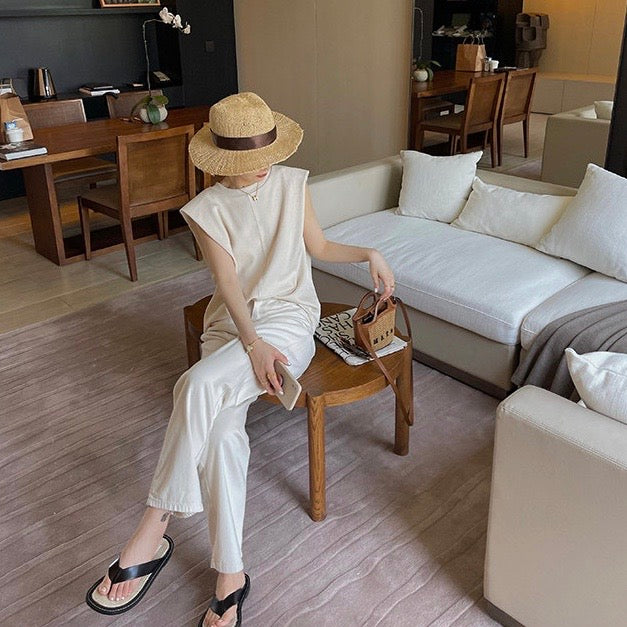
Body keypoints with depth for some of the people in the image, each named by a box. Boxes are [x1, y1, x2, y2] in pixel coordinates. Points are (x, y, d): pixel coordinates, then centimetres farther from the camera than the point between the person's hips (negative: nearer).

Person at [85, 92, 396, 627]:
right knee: (221, 428, -28)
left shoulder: (293, 184, 5)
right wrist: (252, 343, -24)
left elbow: (319, 247, 18)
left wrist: (369, 254, 2)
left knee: (200, 385, -33)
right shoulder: (207, 209, 1)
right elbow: (229, 283, -9)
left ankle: (152, 536, -24)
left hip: (289, 319, -1)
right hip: (231, 325, 2)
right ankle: (231, 577, -19)